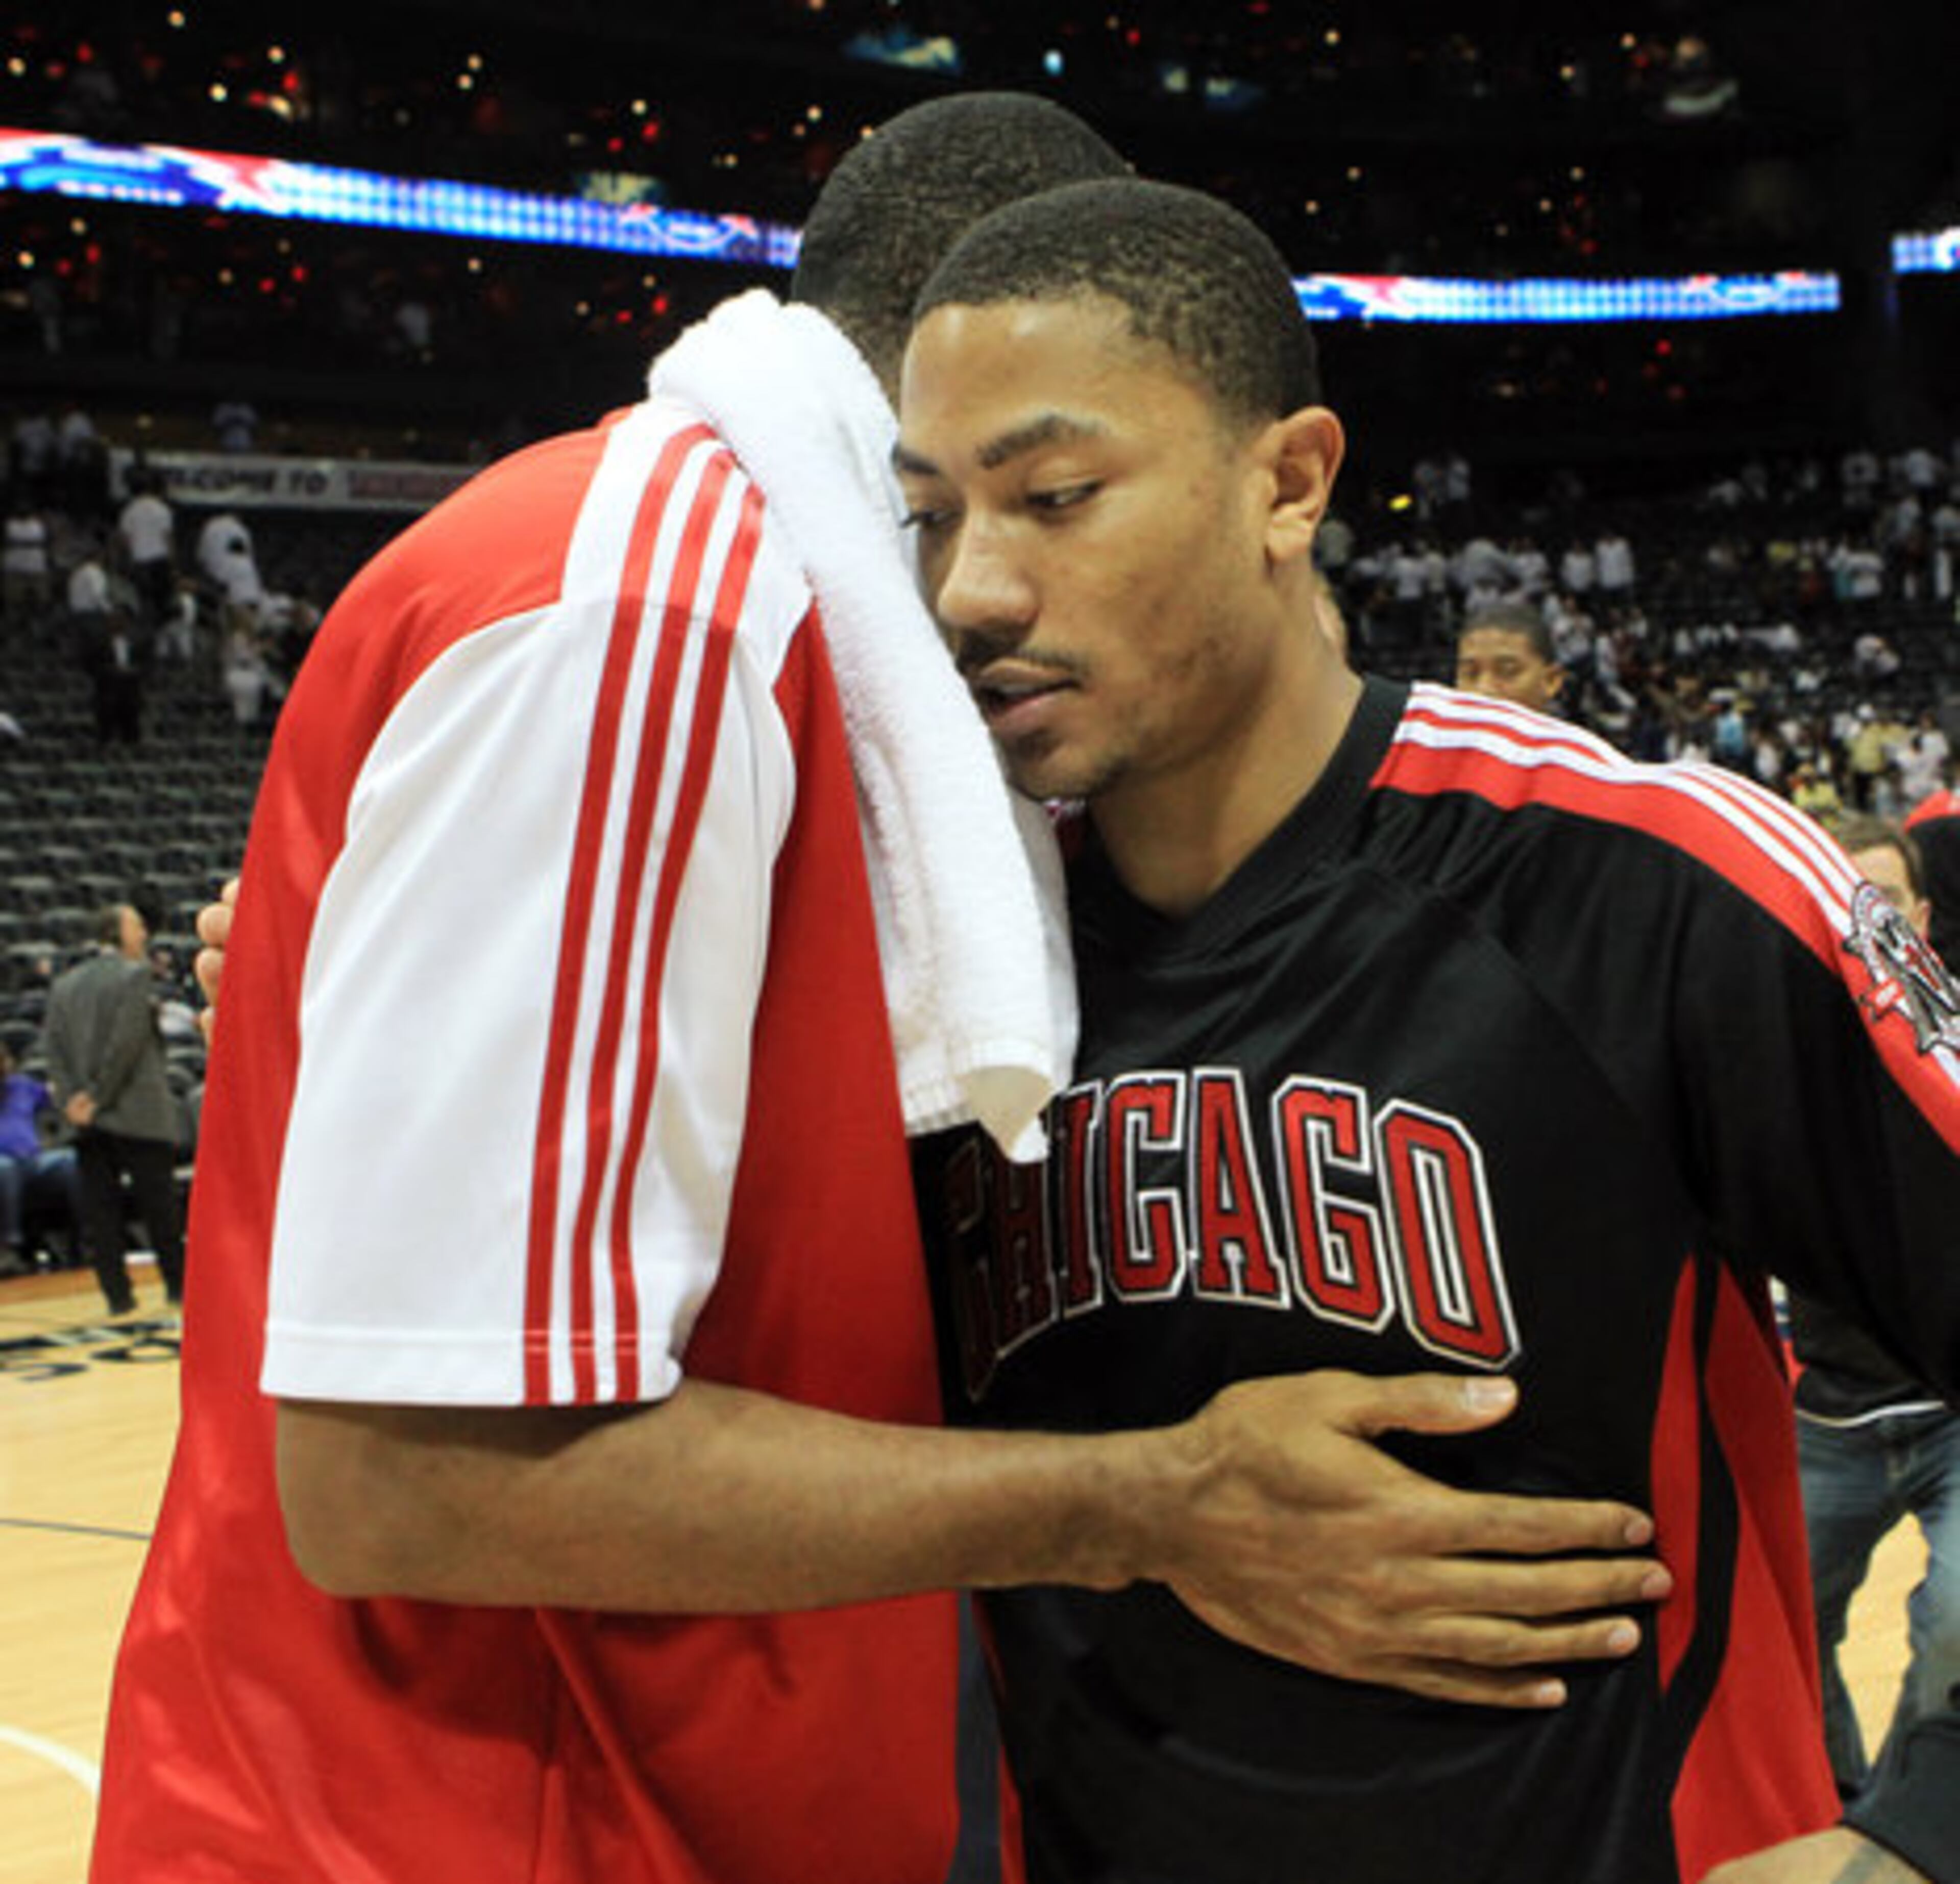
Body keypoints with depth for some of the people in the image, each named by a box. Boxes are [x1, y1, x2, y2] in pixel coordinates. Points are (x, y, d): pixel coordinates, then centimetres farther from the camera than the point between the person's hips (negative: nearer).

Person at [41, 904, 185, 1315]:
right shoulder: (134, 975, -7)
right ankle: (178, 1285, 11)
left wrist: (70, 1097, -3)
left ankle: (117, 1293, 4)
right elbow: (126, 1040, -15)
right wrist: (101, 1097, -10)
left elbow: (53, 1044, 3)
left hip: (86, 1118, 5)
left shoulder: (64, 984, 11)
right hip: (137, 1112, -5)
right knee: (158, 1201, 4)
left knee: (99, 1208, 5)